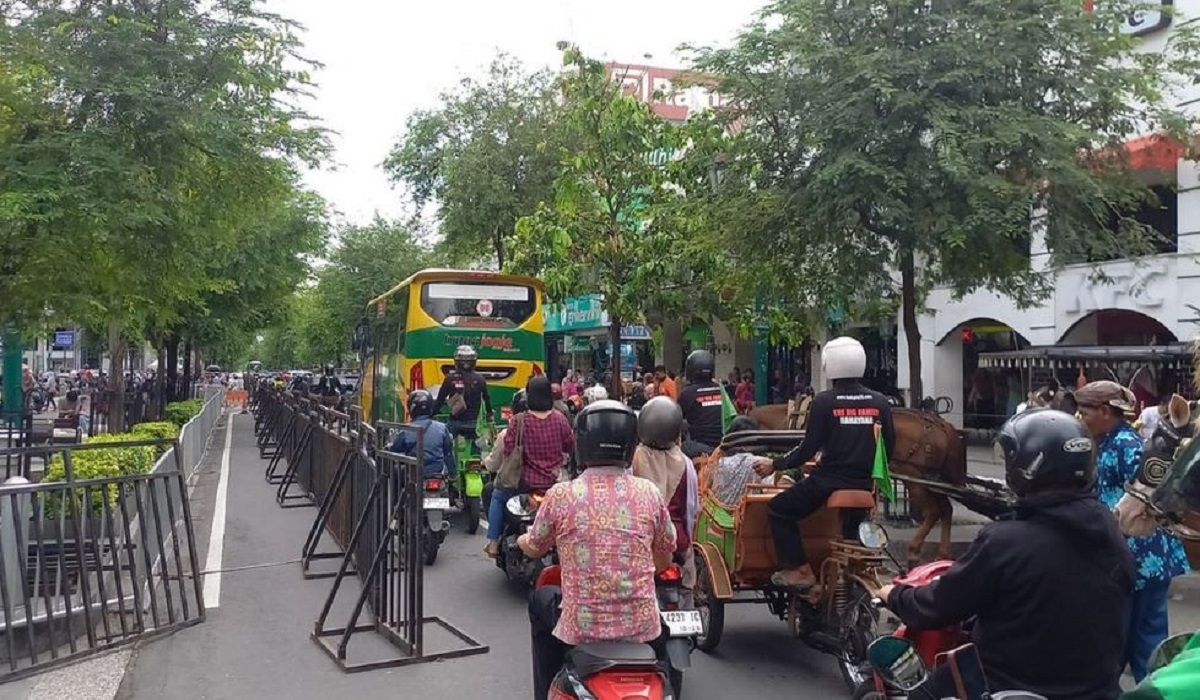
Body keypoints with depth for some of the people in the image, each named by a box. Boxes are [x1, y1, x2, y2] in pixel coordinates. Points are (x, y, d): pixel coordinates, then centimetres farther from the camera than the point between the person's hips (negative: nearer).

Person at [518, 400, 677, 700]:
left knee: (540, 600, 30)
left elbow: (534, 549, 8)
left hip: (580, 629, -1)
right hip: (642, 628, 2)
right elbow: (664, 559, 9)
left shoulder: (560, 495, -10)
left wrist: (522, 541, 32)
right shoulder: (649, 492, -5)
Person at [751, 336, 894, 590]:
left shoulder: (824, 401, -10)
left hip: (829, 480, -5)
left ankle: (799, 569, 4)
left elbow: (809, 449, -11)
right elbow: (889, 447, 8)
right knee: (852, 528, 28)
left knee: (778, 511, 9)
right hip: (865, 483, 5)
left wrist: (775, 465, 0)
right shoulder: (880, 402, 3)